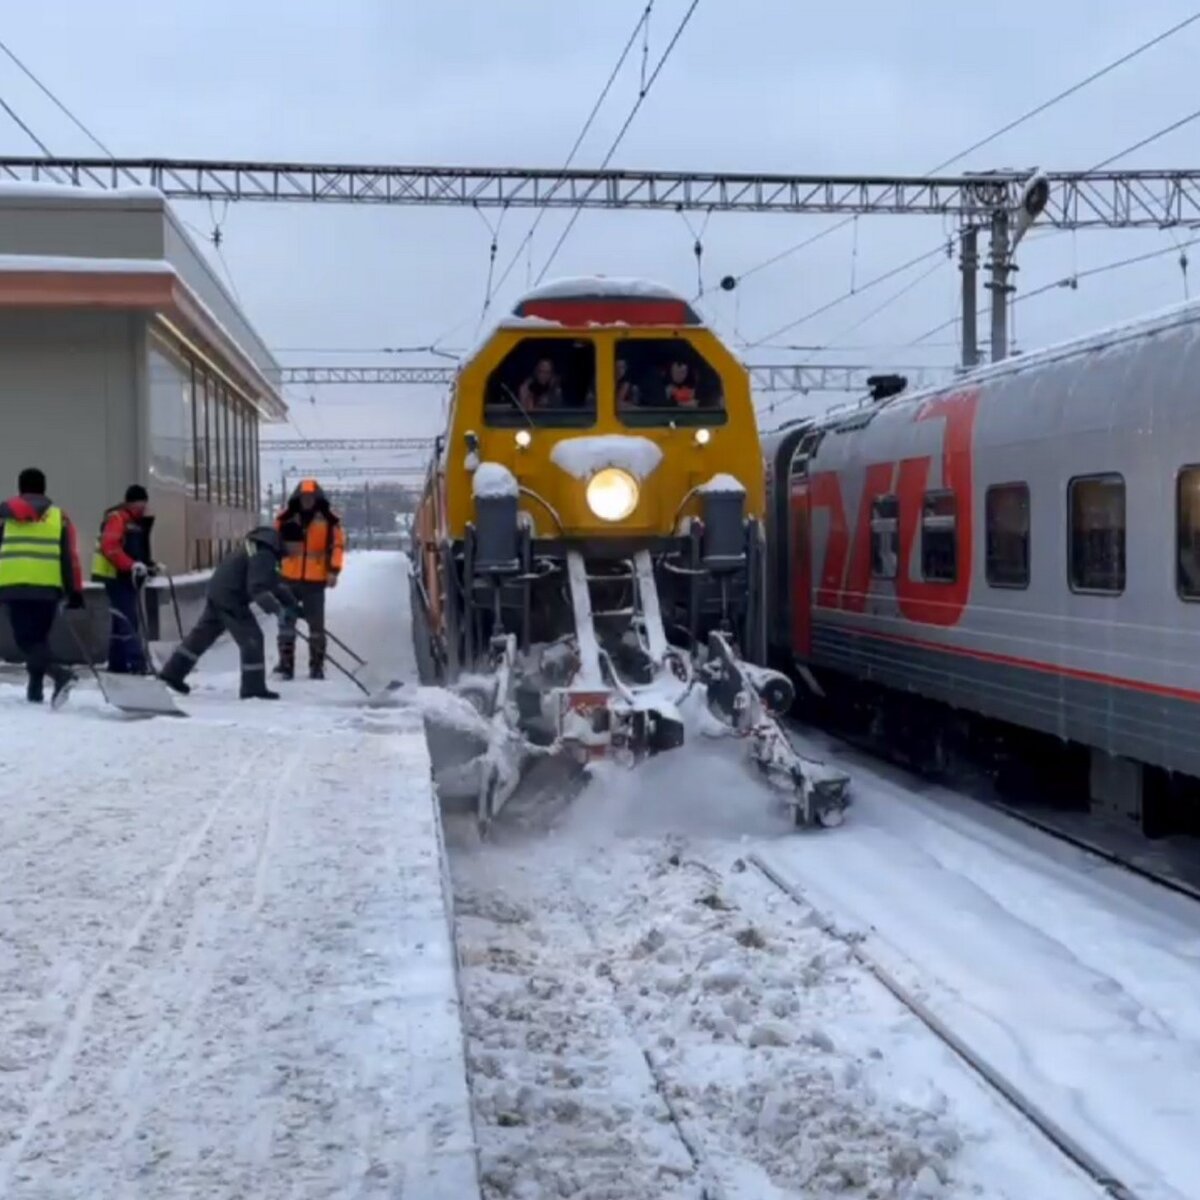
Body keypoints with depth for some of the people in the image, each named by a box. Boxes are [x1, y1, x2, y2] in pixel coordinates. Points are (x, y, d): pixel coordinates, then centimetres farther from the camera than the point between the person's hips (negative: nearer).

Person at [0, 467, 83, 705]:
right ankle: (35, 689, 14)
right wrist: (75, 591, 6)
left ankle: (59, 674, -27)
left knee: (26, 639, -4)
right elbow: (70, 556, 5)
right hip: (48, 587, 2)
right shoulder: (59, 516, 10)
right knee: (39, 637, 16)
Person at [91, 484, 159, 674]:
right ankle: (136, 663, -21)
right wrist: (132, 565, -31)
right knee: (126, 620, -14)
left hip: (129, 577, 10)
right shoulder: (117, 518, -12)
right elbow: (110, 547, -24)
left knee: (123, 620, 12)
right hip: (117, 575, -10)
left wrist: (150, 565, 6)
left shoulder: (139, 522, 18)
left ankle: (118, 663, 17)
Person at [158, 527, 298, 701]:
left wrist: (291, 603, 17)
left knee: (203, 633, 17)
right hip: (230, 598, -10)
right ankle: (254, 687, -1)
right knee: (252, 638, -5)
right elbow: (258, 589, -28)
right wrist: (277, 609, -29)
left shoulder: (262, 547, 12)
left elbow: (271, 580, 20)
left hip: (217, 591, 10)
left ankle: (173, 673, 24)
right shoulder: (263, 554, -20)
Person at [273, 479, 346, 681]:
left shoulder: (329, 519, -2)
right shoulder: (285, 518, 3)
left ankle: (317, 666, 14)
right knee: (286, 622, 3)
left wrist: (333, 570, -10)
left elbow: (337, 544, -2)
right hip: (289, 578, 2)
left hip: (316, 580, -2)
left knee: (316, 625, 5)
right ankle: (286, 665, 9)